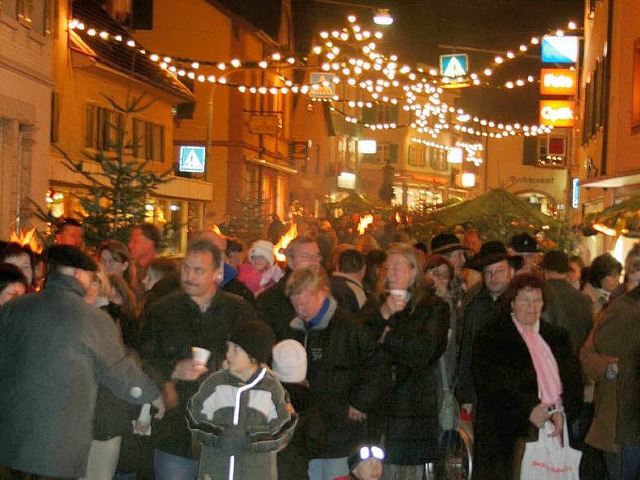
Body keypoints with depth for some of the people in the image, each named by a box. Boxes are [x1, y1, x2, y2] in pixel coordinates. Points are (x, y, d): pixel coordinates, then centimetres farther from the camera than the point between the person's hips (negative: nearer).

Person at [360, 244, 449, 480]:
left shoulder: (434, 307, 6)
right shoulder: (375, 304, 15)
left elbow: (426, 350, -7)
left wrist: (387, 337, -1)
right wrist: (383, 314, -12)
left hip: (414, 403, -2)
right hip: (378, 400, 2)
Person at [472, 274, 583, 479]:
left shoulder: (557, 336, 19)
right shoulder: (491, 337, 4)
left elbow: (574, 378, 11)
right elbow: (491, 383, -7)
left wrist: (562, 411, -6)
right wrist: (528, 409, -16)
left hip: (556, 430, 4)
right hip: (516, 432, -4)